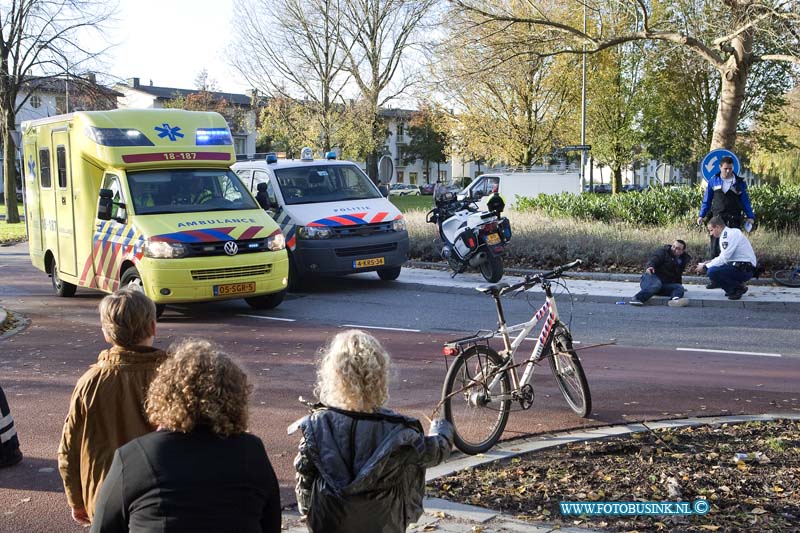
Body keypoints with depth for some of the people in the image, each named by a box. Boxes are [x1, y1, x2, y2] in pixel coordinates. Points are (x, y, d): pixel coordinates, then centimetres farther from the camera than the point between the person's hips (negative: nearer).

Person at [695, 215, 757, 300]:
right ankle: (732, 290, 11)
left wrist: (705, 267, -9)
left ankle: (738, 288, -6)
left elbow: (723, 259, -19)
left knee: (712, 272, -24)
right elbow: (724, 257, 24)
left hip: (745, 270, -10)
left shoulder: (729, 234, -13)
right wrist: (710, 262, 10)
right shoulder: (727, 234, 17)